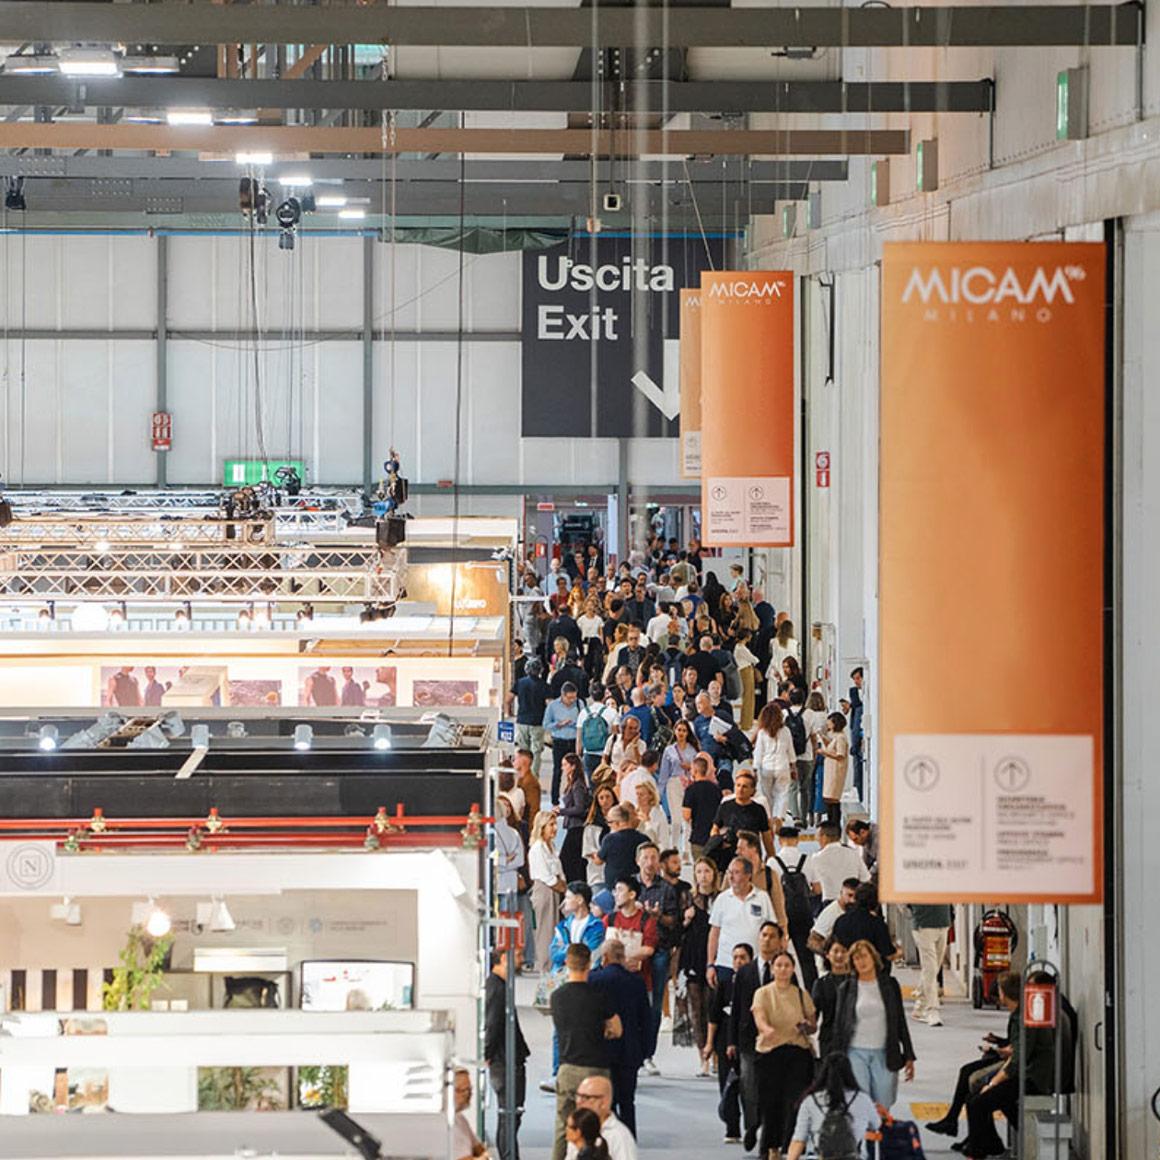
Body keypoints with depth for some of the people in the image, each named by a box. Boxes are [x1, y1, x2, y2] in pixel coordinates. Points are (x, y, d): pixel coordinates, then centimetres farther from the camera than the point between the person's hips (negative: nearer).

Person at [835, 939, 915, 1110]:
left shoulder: (890, 984, 6)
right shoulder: (847, 989, 4)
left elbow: (901, 1022, 10)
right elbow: (839, 1026, 7)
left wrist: (908, 1056, 7)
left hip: (884, 1055, 1)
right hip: (856, 1053, -1)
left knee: (883, 1109, 0)